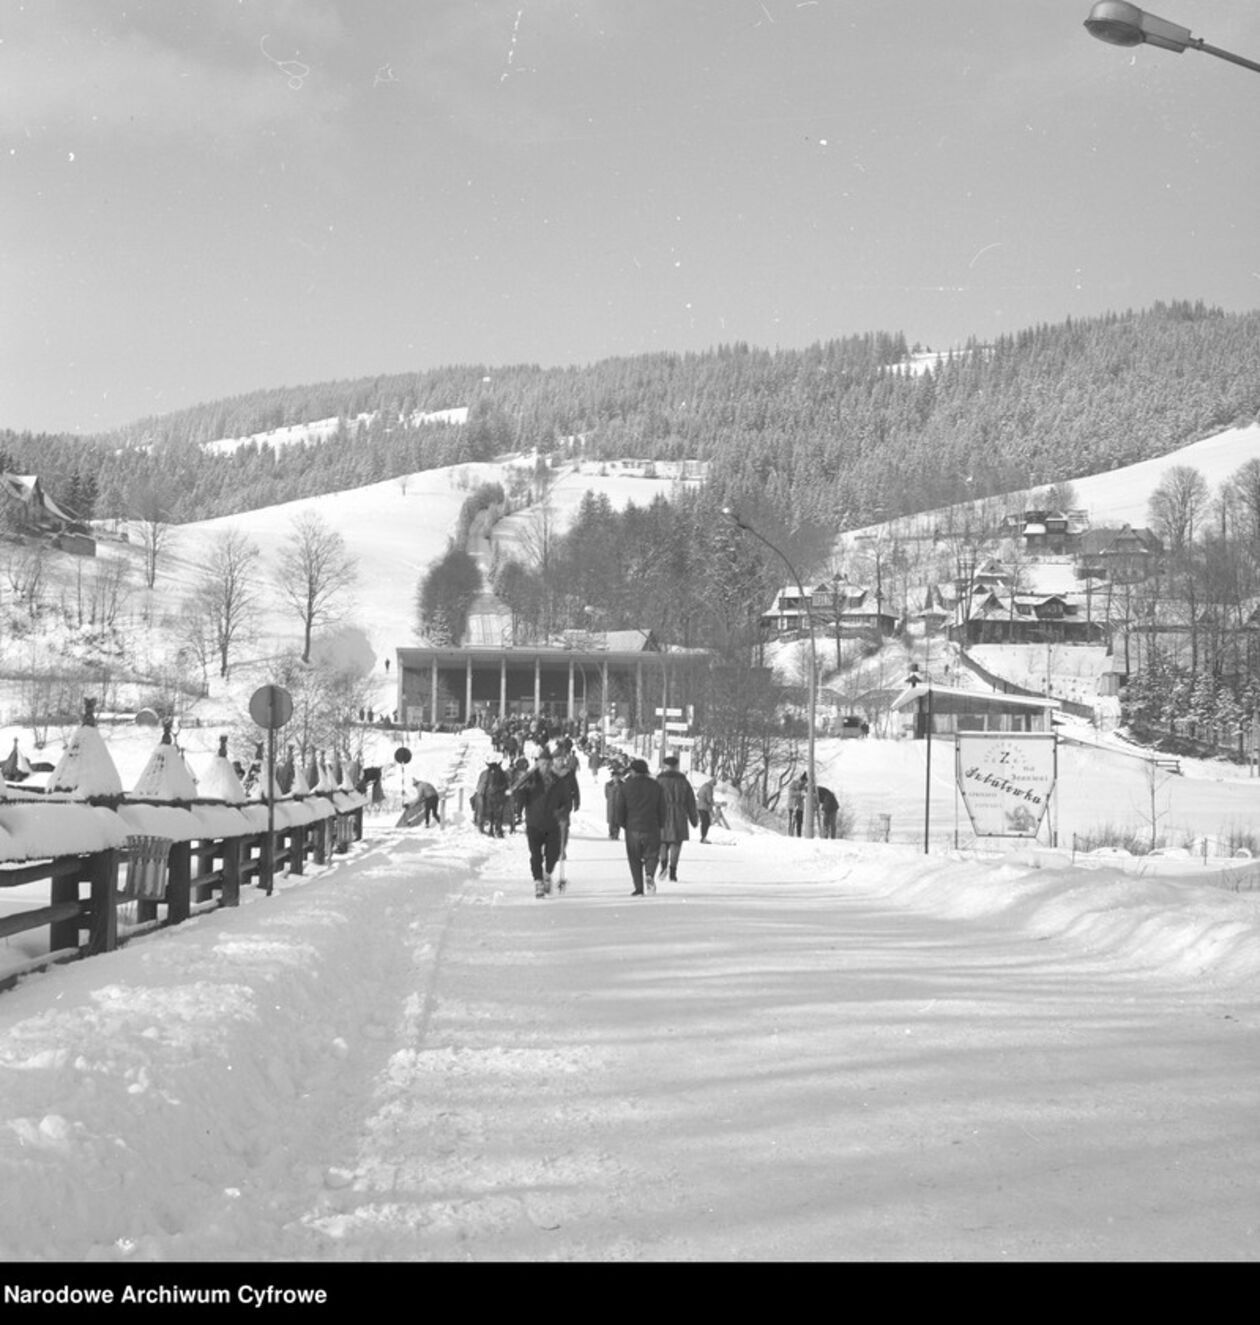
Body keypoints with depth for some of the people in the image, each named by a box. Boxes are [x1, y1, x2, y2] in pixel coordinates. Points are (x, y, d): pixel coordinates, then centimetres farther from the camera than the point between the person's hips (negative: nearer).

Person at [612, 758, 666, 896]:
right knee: (652, 854, 11)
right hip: (652, 828, 1)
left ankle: (639, 888, 3)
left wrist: (621, 823, 14)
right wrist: (660, 825, 16)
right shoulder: (656, 786, 6)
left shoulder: (625, 787, -1)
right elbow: (662, 808, 8)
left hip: (632, 828, -1)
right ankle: (650, 874, -19)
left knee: (635, 859, 8)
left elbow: (618, 808, -1)